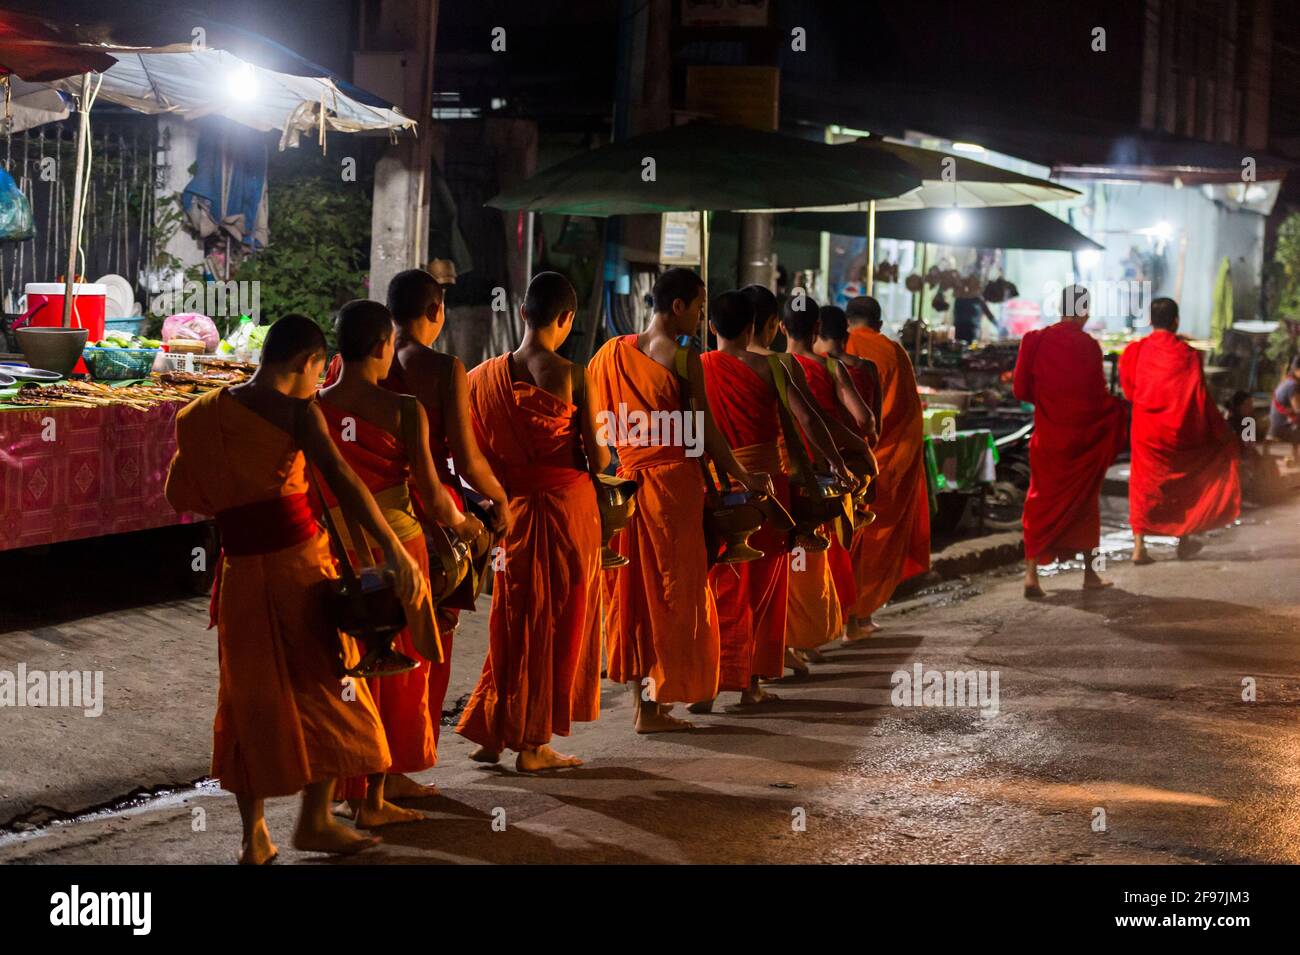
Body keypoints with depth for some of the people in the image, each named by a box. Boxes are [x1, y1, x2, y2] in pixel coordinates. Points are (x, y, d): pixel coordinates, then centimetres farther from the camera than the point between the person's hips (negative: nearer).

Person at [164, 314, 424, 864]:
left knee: (251, 696, 13)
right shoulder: (295, 410, -10)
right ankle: (315, 819, 12)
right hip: (301, 562, -5)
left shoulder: (201, 415, 7)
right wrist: (393, 547, -26)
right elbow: (339, 478, -22)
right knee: (326, 687, 10)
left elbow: (181, 494, 13)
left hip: (240, 571, 5)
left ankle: (254, 834, 14)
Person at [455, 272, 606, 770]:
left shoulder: (484, 375, -1)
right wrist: (601, 455, 13)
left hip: (514, 506, 4)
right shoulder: (572, 376, -13)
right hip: (569, 505, -4)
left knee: (514, 620, 17)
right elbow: (596, 458, -9)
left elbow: (476, 455, 1)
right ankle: (533, 743, 10)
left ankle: (491, 733, 19)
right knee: (557, 622, 7)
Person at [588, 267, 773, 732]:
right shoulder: (684, 358, -10)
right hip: (673, 483, -5)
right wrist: (745, 478, -1)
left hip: (624, 480, 6)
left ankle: (640, 689, 18)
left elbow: (594, 423, 8)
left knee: (633, 585, 13)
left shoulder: (611, 354, 6)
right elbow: (704, 432, -10)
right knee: (670, 587, 2)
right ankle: (653, 705, 3)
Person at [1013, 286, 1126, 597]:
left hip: (1048, 437, 2)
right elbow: (1098, 398, -11)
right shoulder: (1088, 346, -13)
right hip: (1084, 437, -2)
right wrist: (1118, 404, 10)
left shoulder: (1036, 340, -6)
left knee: (1042, 501, 6)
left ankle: (1031, 572, -8)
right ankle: (1090, 573, 20)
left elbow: (1021, 389, -2)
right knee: (1085, 501, 14)